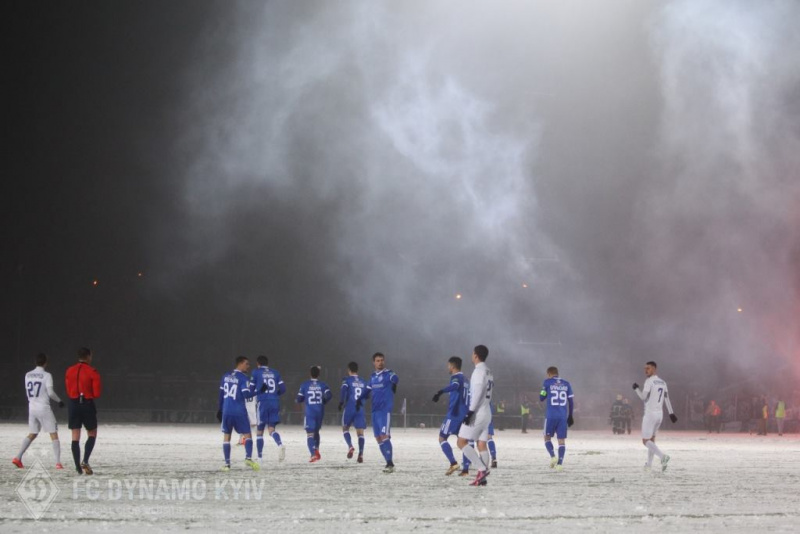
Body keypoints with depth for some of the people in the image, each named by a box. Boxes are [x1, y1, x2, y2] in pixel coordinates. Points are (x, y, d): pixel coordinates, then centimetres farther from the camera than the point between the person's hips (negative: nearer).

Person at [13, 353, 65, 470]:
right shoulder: (46, 375, -10)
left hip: (32, 407, 6)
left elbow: (28, 392, 15)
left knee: (32, 434, 17)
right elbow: (50, 392, -16)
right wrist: (59, 401, 1)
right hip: (44, 408, -6)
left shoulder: (28, 375, 7)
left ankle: (18, 458, 7)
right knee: (54, 434, -1)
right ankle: (58, 462, -9)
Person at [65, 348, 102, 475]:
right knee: (92, 434, 10)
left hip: (73, 404, 3)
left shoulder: (69, 371, 5)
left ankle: (78, 466, 2)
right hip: (88, 405, -3)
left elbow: (68, 391, 11)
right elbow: (97, 393, -9)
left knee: (75, 437, 5)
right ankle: (85, 461, -9)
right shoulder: (92, 372, -8)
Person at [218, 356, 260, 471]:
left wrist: (219, 409, 20)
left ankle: (227, 463, 6)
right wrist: (259, 391, -9)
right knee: (247, 435, 3)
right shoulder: (243, 378, -7)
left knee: (226, 436, 10)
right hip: (239, 411, -4)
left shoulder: (226, 376, 10)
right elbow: (246, 394, -16)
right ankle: (248, 458, -16)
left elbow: (221, 394, 14)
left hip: (226, 411, 4)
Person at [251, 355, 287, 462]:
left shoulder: (256, 372, 3)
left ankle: (259, 457, 7)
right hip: (275, 403, 3)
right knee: (271, 429, 3)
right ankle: (280, 444, -28)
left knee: (259, 431, 7)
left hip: (262, 402, -3)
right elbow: (283, 389, 7)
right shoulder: (275, 373, 13)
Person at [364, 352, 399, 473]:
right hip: (375, 411, 8)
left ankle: (390, 464, -15)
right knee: (378, 438, 9)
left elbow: (395, 378, -28)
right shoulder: (372, 377, 15)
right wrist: (361, 399, 8)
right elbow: (368, 392, 22)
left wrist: (394, 383, -45)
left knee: (384, 436, -15)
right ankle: (389, 463, 16)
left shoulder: (388, 374, -6)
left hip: (385, 410, -8)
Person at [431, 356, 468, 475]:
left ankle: (453, 463, -16)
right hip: (463, 414, 8)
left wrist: (440, 392, -50)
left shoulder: (456, 377, -11)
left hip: (454, 414, -8)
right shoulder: (464, 379, 18)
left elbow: (454, 385, -35)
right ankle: (466, 468, 5)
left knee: (442, 438, -2)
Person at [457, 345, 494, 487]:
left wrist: (470, 411, -23)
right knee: (482, 444, 6)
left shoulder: (479, 370, -13)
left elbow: (478, 393, -21)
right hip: (486, 412, 9)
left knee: (462, 442, -6)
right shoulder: (488, 371, 16)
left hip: (477, 413, -9)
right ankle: (482, 477, 2)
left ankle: (482, 469, -15)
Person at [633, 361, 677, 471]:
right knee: (652, 437, 23)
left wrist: (636, 388, 0)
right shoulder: (662, 383, 11)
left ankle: (663, 456, -26)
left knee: (646, 441, -5)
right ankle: (649, 463, 27)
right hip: (660, 414, 8)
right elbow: (667, 399, 11)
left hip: (650, 414, -8)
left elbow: (643, 397, -15)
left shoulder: (649, 381, -12)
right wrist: (671, 413, 11)